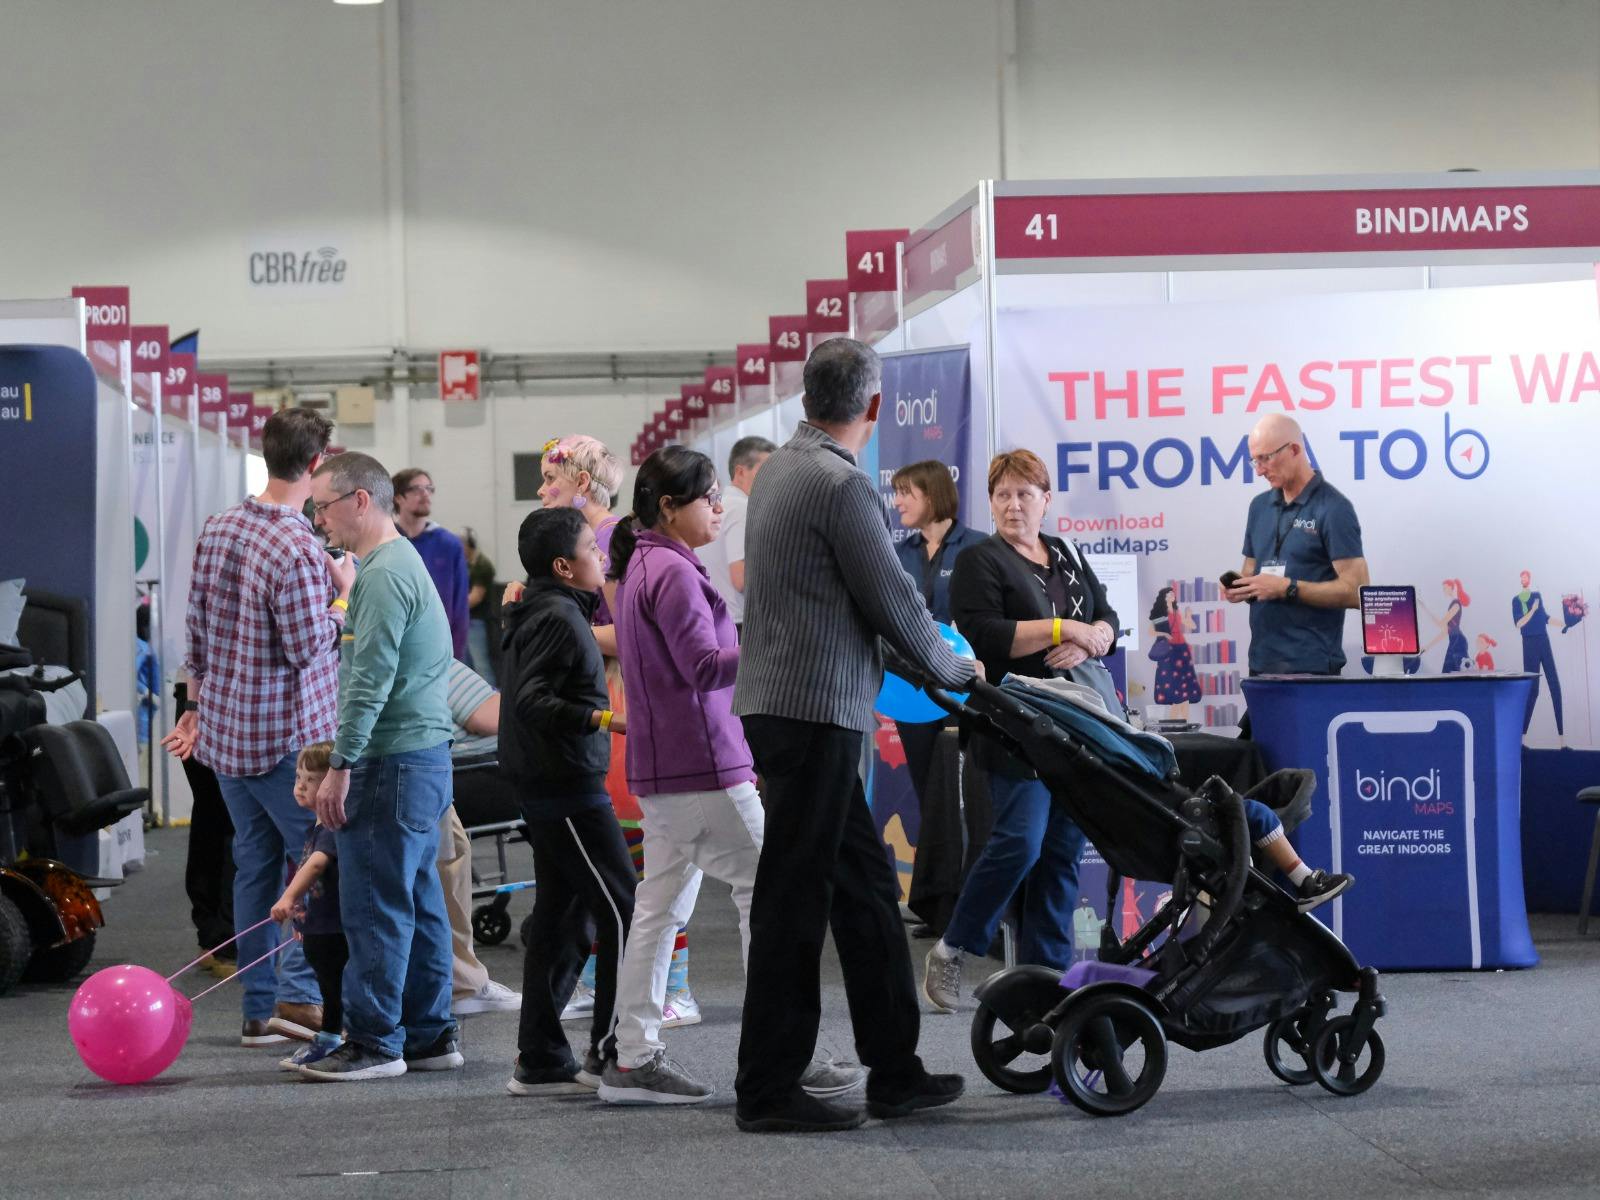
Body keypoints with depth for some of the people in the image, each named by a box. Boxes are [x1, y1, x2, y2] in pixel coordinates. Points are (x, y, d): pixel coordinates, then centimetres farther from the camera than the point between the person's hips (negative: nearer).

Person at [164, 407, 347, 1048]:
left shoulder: (218, 528, 5)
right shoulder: (298, 550, -20)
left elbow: (196, 626, 11)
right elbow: (308, 647, -17)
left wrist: (197, 705, 20)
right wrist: (342, 596, -2)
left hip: (223, 726, 8)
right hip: (286, 736, -8)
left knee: (254, 863, 12)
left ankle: (259, 1008, 15)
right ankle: (298, 992, -7)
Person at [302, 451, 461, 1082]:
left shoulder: (384, 574, -15)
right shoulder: (402, 561, 19)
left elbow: (370, 681, -21)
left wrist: (341, 765, -19)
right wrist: (351, 758, 23)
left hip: (394, 762, -10)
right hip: (424, 753, 10)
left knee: (375, 905, -6)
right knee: (418, 902, 13)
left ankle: (374, 1042, -2)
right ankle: (429, 1035, 18)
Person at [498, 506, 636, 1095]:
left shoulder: (535, 612, 16)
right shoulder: (558, 617, -15)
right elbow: (533, 701, -23)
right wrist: (602, 719, -29)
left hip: (548, 786, 10)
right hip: (569, 784, -10)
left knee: (560, 918, 11)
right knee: (621, 913, -8)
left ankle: (541, 1060, 14)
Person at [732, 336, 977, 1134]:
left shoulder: (779, 469, 14)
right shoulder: (841, 485, -16)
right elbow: (893, 601, -11)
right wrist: (951, 670, 6)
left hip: (780, 701, 10)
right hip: (813, 711, -10)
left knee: (865, 886, 13)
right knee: (795, 897, -4)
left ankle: (894, 1072, 18)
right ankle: (767, 1090, 2)